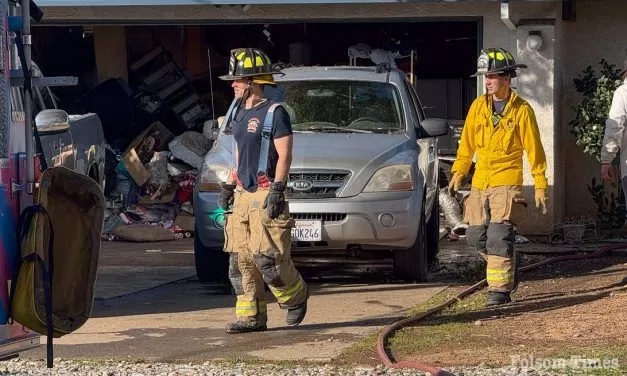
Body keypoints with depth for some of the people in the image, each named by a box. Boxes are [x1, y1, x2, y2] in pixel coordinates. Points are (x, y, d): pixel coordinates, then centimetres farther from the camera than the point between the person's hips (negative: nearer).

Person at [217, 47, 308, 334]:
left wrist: (277, 191, -18)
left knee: (267, 255, -12)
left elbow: (284, 156, -12)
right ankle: (250, 316, 7)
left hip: (265, 194, -8)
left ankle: (295, 296, 13)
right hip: (242, 194, 8)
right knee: (240, 260, 3)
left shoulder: (274, 113, -8)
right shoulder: (239, 113, 17)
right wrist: (228, 187, 19)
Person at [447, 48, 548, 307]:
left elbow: (534, 150, -1)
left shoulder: (521, 110, -5)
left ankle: (500, 289, -8)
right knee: (475, 236, 6)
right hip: (480, 183, 5)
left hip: (507, 182, -5)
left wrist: (540, 187, -2)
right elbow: (467, 143, 16)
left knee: (499, 236, -14)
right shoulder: (478, 106, 6)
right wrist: (458, 173, 13)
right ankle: (508, 268, 30)